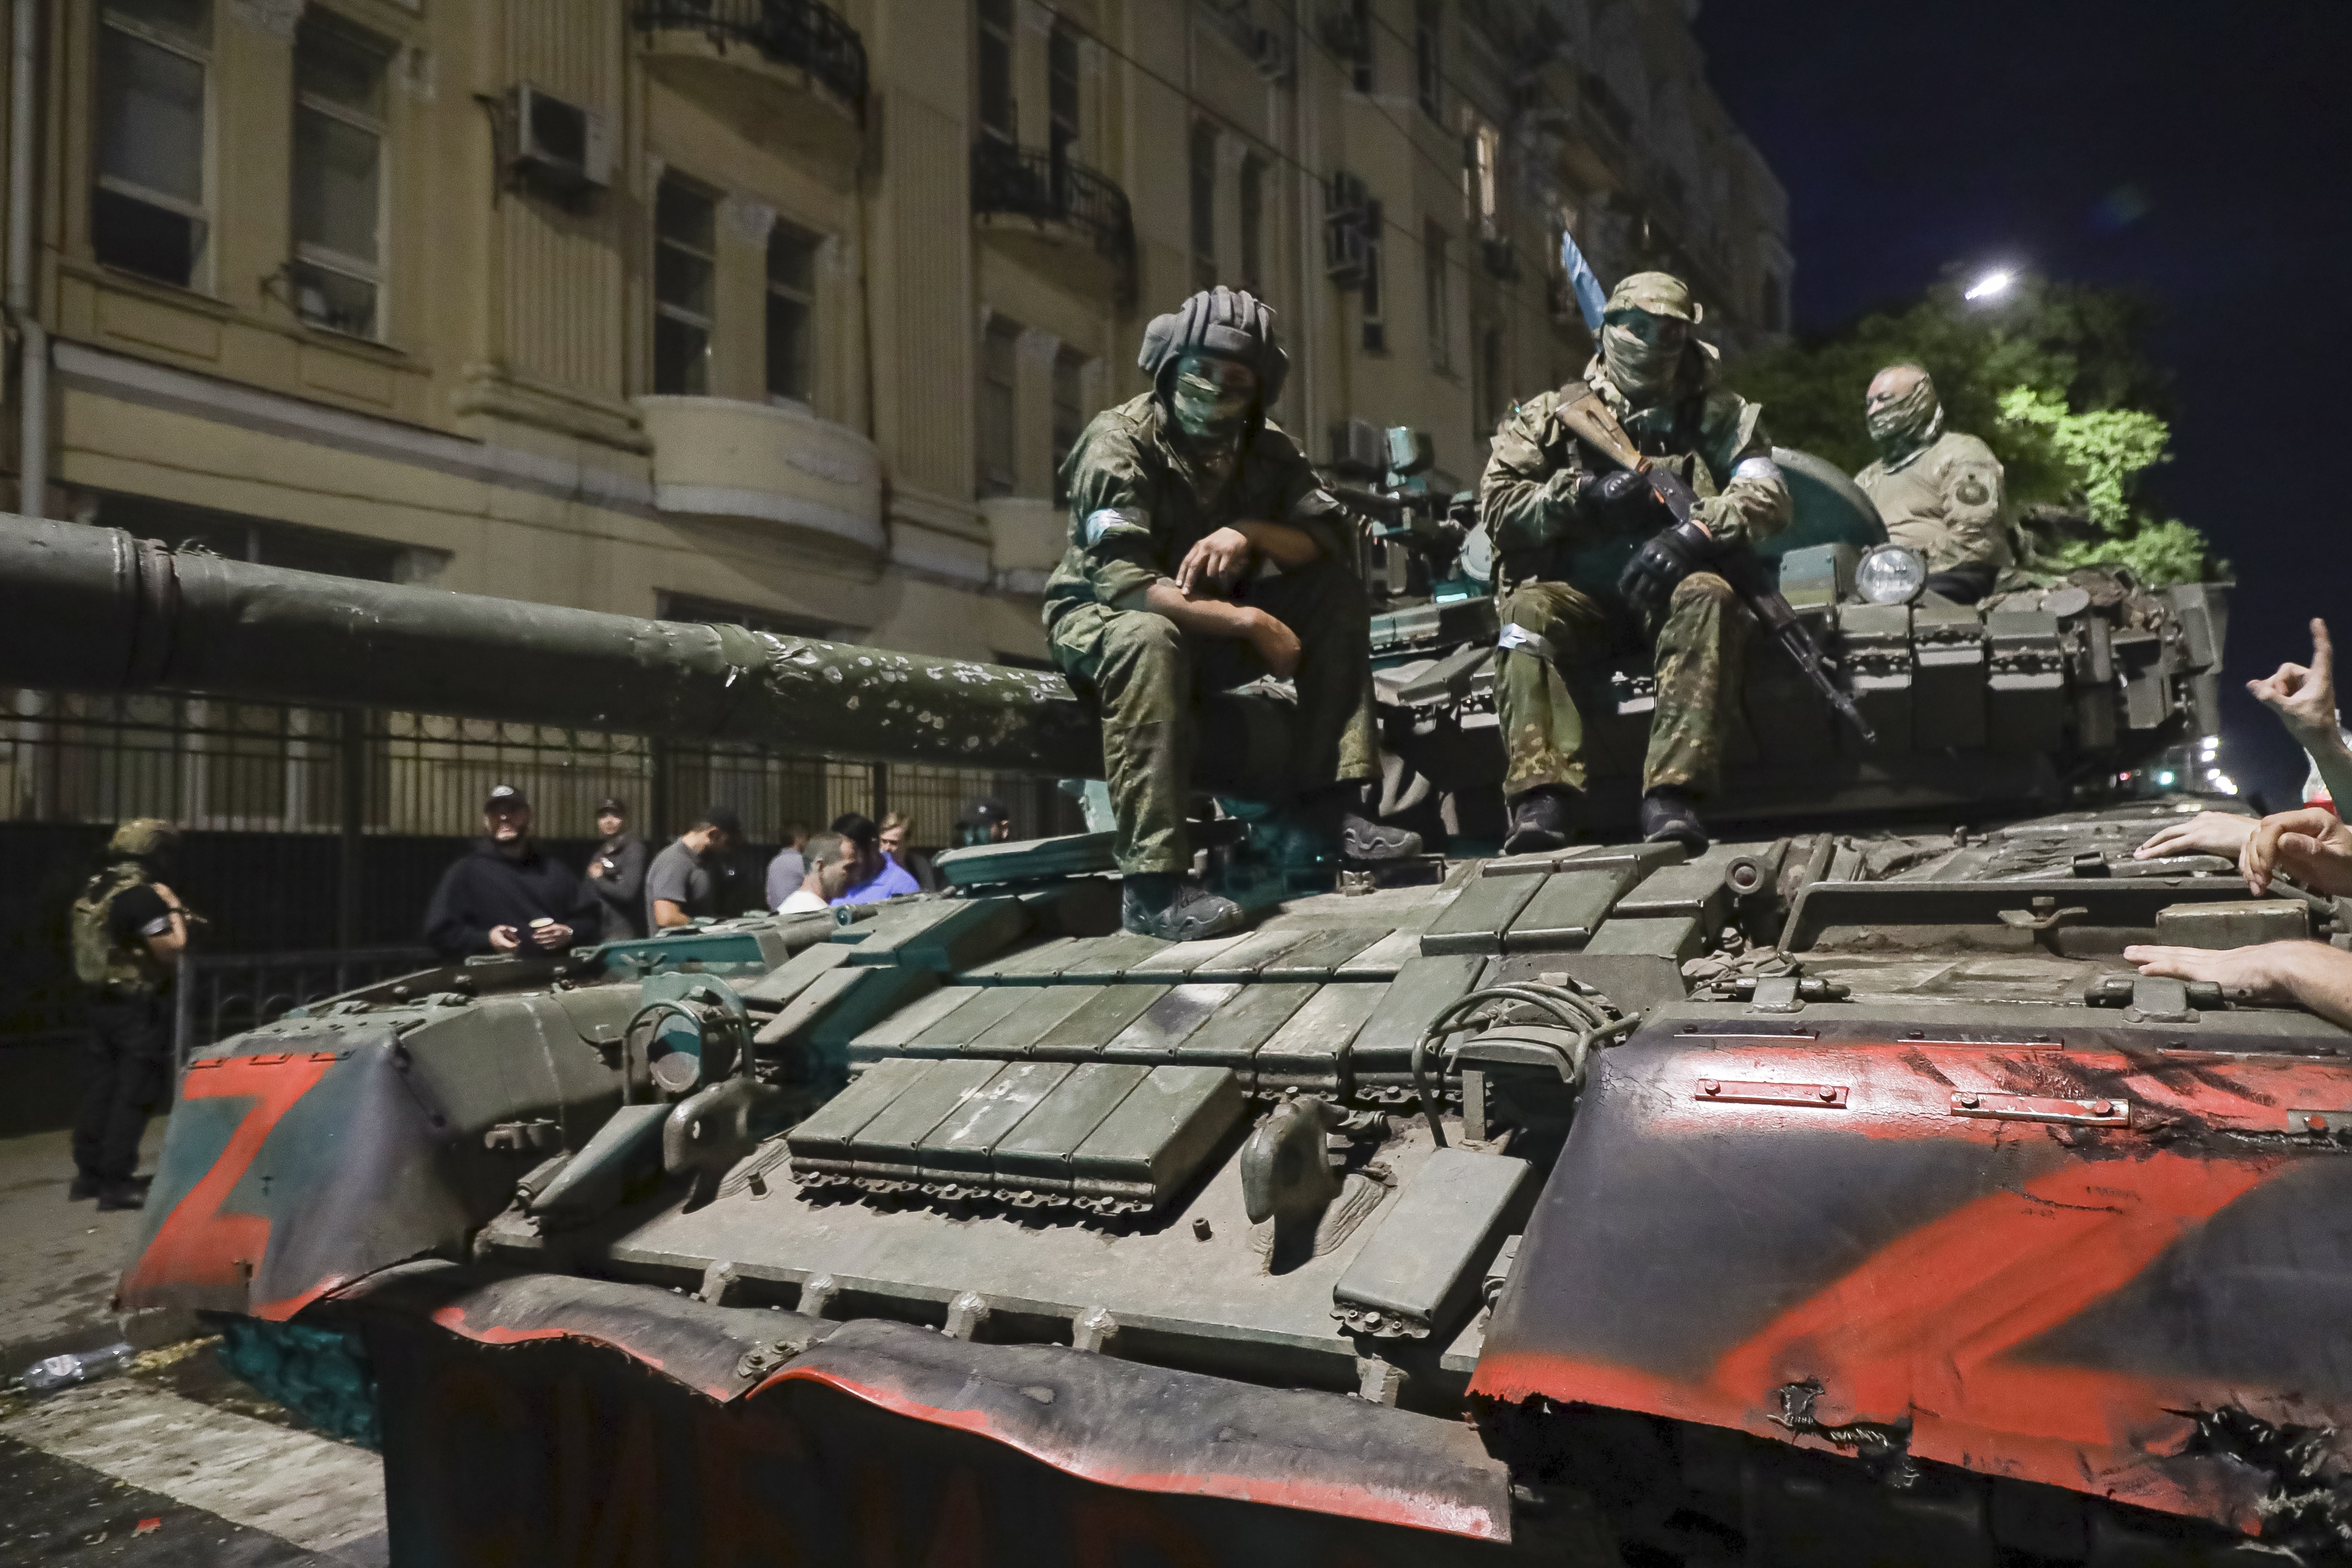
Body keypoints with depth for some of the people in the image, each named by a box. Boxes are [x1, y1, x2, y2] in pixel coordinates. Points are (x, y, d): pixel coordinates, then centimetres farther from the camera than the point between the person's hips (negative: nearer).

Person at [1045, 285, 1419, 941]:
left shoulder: (1265, 450, 0)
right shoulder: (1119, 443, -18)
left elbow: (1337, 537, -9)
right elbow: (1122, 584, -29)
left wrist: (1251, 532, -28)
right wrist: (1249, 623, -32)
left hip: (1212, 626, 6)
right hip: (1100, 619, -6)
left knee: (1338, 593, -11)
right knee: (1150, 639, -40)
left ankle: (1321, 810, -14)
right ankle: (1153, 884, -41)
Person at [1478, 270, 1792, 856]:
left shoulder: (1715, 415, 15)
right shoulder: (1552, 414, 14)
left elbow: (1768, 497, 1)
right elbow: (1496, 505, 4)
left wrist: (1693, 532, -19)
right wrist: (1584, 497, -12)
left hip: (1669, 587, 0)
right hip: (1578, 594, 0)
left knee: (1708, 598, -34)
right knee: (1527, 610, -32)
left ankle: (1673, 796, -40)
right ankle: (1544, 796, -41)